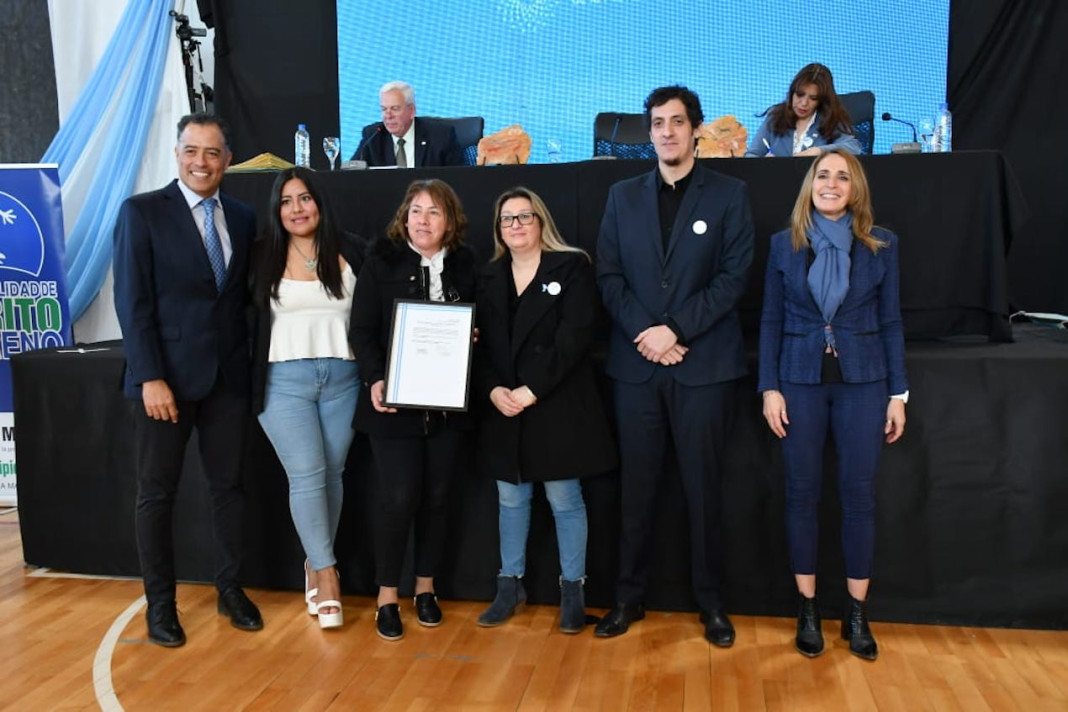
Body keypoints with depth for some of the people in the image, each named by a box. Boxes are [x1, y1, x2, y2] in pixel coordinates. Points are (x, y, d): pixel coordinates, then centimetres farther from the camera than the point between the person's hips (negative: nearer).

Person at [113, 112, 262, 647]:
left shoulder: (242, 218, 9)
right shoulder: (142, 212, -4)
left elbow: (242, 294, 11)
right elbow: (132, 302, -9)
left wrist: (252, 360, -1)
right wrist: (151, 377, -15)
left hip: (228, 375, 4)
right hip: (165, 374, -4)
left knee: (228, 486, 11)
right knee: (157, 493, 7)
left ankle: (230, 589, 26)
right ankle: (159, 603, 21)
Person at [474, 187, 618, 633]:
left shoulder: (572, 267, -3)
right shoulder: (490, 278, 12)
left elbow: (574, 337, -13)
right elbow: (480, 343, 7)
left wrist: (531, 390, -18)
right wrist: (493, 390, -10)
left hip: (558, 406, -4)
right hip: (504, 409, 5)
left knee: (564, 500, 4)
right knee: (511, 500, 13)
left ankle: (572, 589, 18)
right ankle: (510, 585, 27)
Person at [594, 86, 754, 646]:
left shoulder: (729, 194, 3)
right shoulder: (623, 196, 11)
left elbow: (734, 276, -5)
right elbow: (609, 276, 5)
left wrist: (675, 330, -14)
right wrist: (645, 334, -10)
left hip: (704, 363, -2)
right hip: (636, 363, 2)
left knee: (702, 487, 5)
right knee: (636, 485, 8)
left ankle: (711, 601, 19)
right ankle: (628, 596, 20)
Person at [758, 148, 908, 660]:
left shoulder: (881, 245, 3)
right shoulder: (784, 244, 3)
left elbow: (890, 321, 5)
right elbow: (771, 320, 3)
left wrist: (898, 393, 1)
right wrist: (770, 388, -4)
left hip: (862, 381, 0)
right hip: (801, 380, 0)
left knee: (859, 494, 4)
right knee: (802, 492, 5)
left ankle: (857, 612, 18)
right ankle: (807, 609, 19)